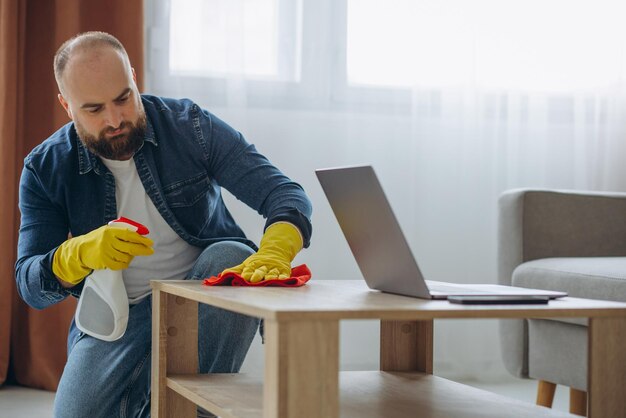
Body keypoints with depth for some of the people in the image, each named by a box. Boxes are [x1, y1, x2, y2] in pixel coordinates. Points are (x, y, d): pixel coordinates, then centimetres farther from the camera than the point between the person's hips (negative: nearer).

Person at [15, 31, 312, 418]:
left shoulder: (189, 126, -8)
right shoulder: (45, 169, -5)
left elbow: (286, 193, -15)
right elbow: (31, 286, -9)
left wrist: (273, 254, -39)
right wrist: (81, 253, -32)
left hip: (205, 298, 0)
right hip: (116, 318, 0)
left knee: (230, 256, -33)